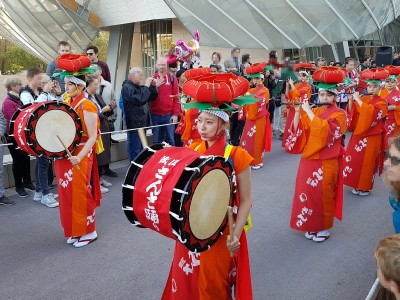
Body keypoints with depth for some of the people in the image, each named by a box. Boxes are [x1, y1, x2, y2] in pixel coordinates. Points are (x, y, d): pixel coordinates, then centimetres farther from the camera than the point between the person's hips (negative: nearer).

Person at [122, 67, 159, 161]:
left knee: (141, 147, 20)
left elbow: (151, 97, 18)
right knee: (135, 149, -5)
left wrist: (153, 86, 3)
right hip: (134, 123, -10)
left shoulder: (139, 87, 16)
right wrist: (147, 86, -17)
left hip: (142, 122, 10)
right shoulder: (127, 87, -14)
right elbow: (140, 100, -26)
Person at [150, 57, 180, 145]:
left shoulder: (172, 78, 2)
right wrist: (154, 86, -12)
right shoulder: (152, 79, 7)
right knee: (157, 141, 9)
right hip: (155, 115, 2)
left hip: (169, 115, -1)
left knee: (170, 140, 4)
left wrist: (175, 114, -6)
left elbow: (176, 97, 0)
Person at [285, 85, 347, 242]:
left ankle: (324, 228, 20)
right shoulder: (314, 111, 10)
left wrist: (308, 111, -22)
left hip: (327, 162, -5)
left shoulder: (339, 114, -7)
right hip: (309, 159, 5)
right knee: (308, 192, 10)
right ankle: (312, 225, 26)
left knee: (323, 194, 3)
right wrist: (298, 111, -11)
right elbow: (298, 129, 1)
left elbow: (323, 129, -25)